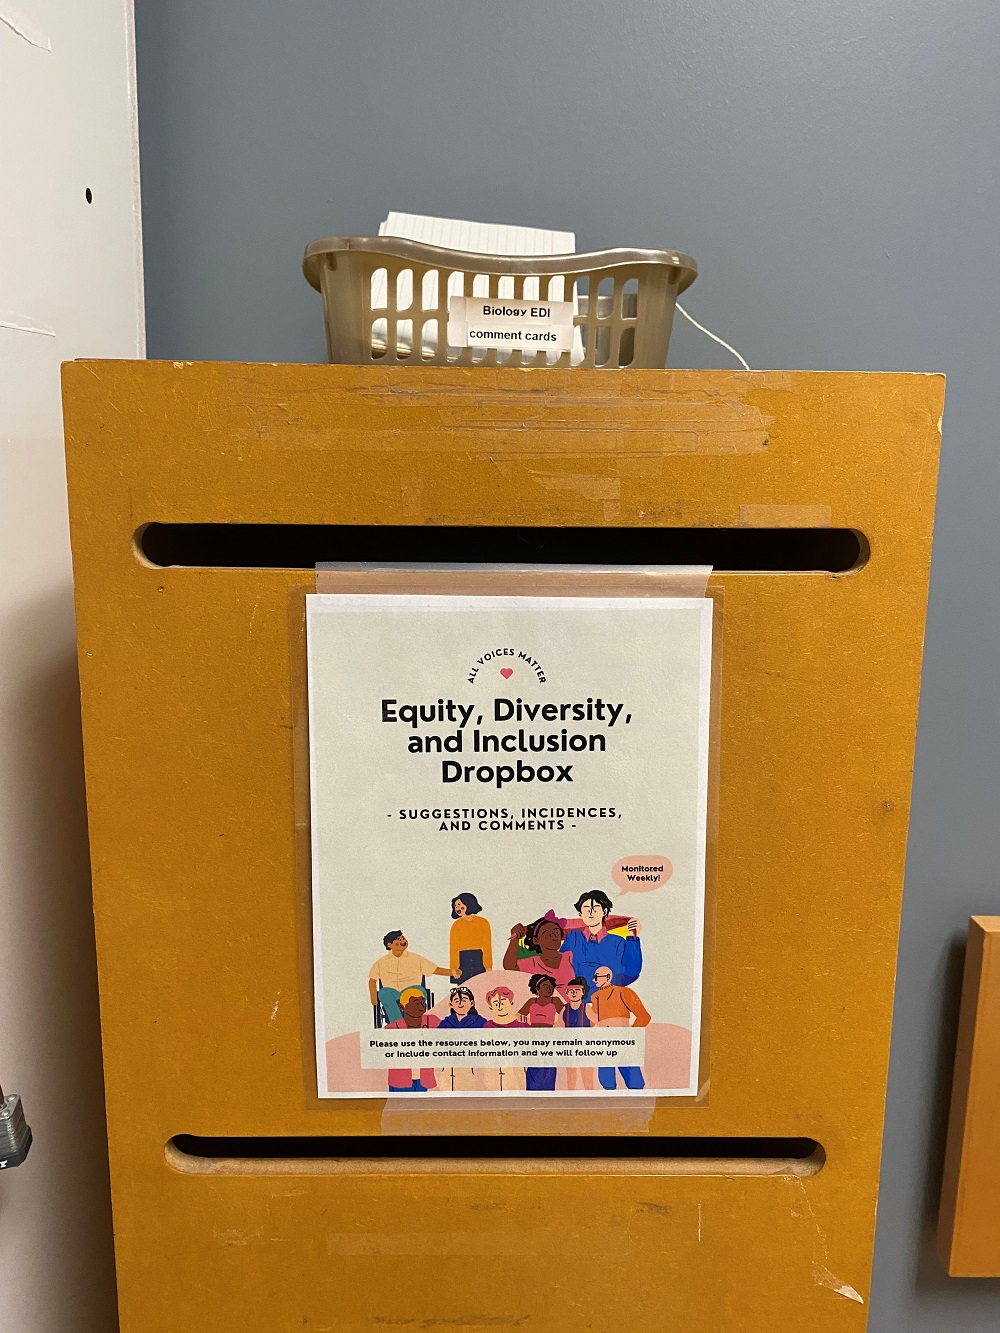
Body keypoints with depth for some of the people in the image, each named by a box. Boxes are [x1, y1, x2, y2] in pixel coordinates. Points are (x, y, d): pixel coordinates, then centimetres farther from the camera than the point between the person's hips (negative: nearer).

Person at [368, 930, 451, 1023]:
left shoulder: (416, 959, 13)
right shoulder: (381, 962, 15)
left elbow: (436, 970, 11)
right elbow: (372, 981, 18)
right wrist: (374, 999, 4)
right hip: (392, 994, 0)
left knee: (420, 992, -34)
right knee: (383, 993, -34)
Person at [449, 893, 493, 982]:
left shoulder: (483, 922, 4)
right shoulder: (457, 925, 3)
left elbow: (487, 946, 0)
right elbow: (453, 947, -1)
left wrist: (488, 967, -7)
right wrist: (454, 968, -12)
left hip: (478, 961, 0)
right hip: (462, 961, 0)